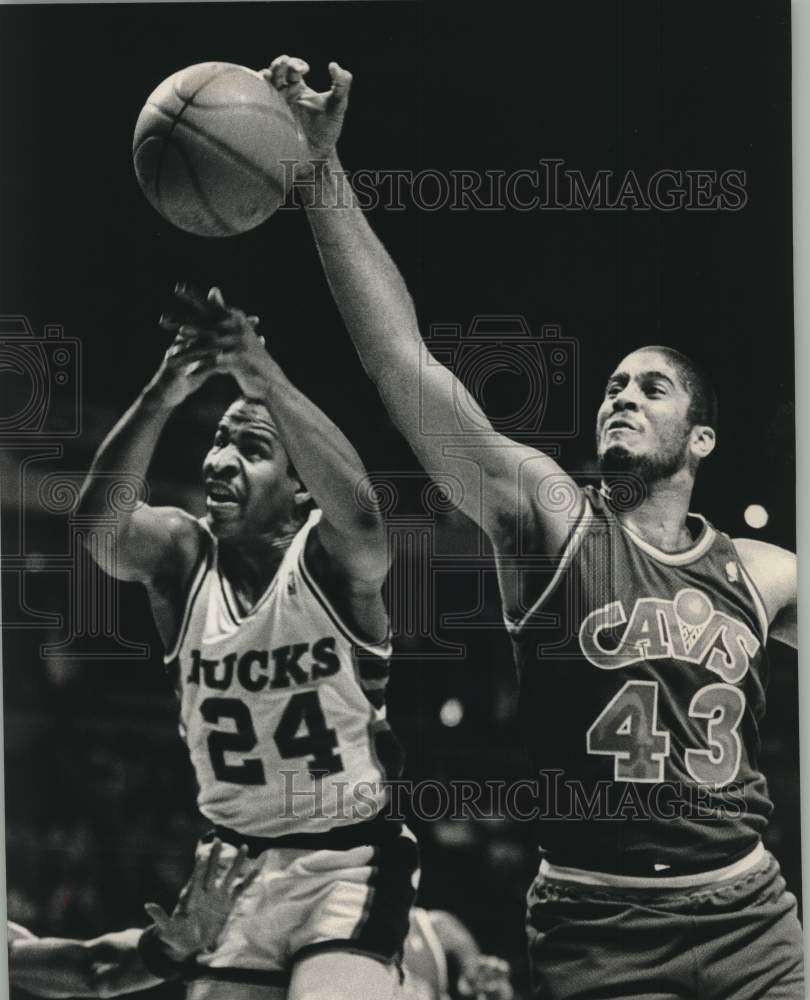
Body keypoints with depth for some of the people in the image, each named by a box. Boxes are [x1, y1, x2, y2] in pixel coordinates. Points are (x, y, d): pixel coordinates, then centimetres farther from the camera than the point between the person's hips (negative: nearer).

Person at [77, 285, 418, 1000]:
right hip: (231, 861, 4)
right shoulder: (183, 555, -3)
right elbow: (97, 523, -24)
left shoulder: (330, 558, -11)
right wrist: (163, 395, -40)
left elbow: (361, 517, -36)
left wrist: (267, 381, -46)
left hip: (350, 860, -4)